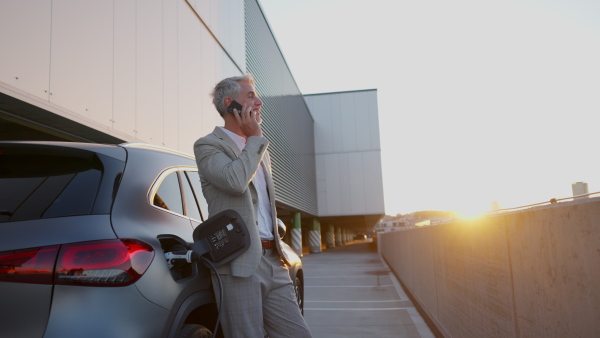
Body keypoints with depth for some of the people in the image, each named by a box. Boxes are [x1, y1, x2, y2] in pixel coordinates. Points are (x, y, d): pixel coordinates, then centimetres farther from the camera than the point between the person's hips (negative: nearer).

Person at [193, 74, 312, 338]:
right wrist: (255, 137, -9)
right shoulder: (208, 145, -3)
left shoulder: (260, 149, 20)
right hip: (238, 264, -7)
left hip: (272, 261, 7)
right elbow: (235, 181, -24)